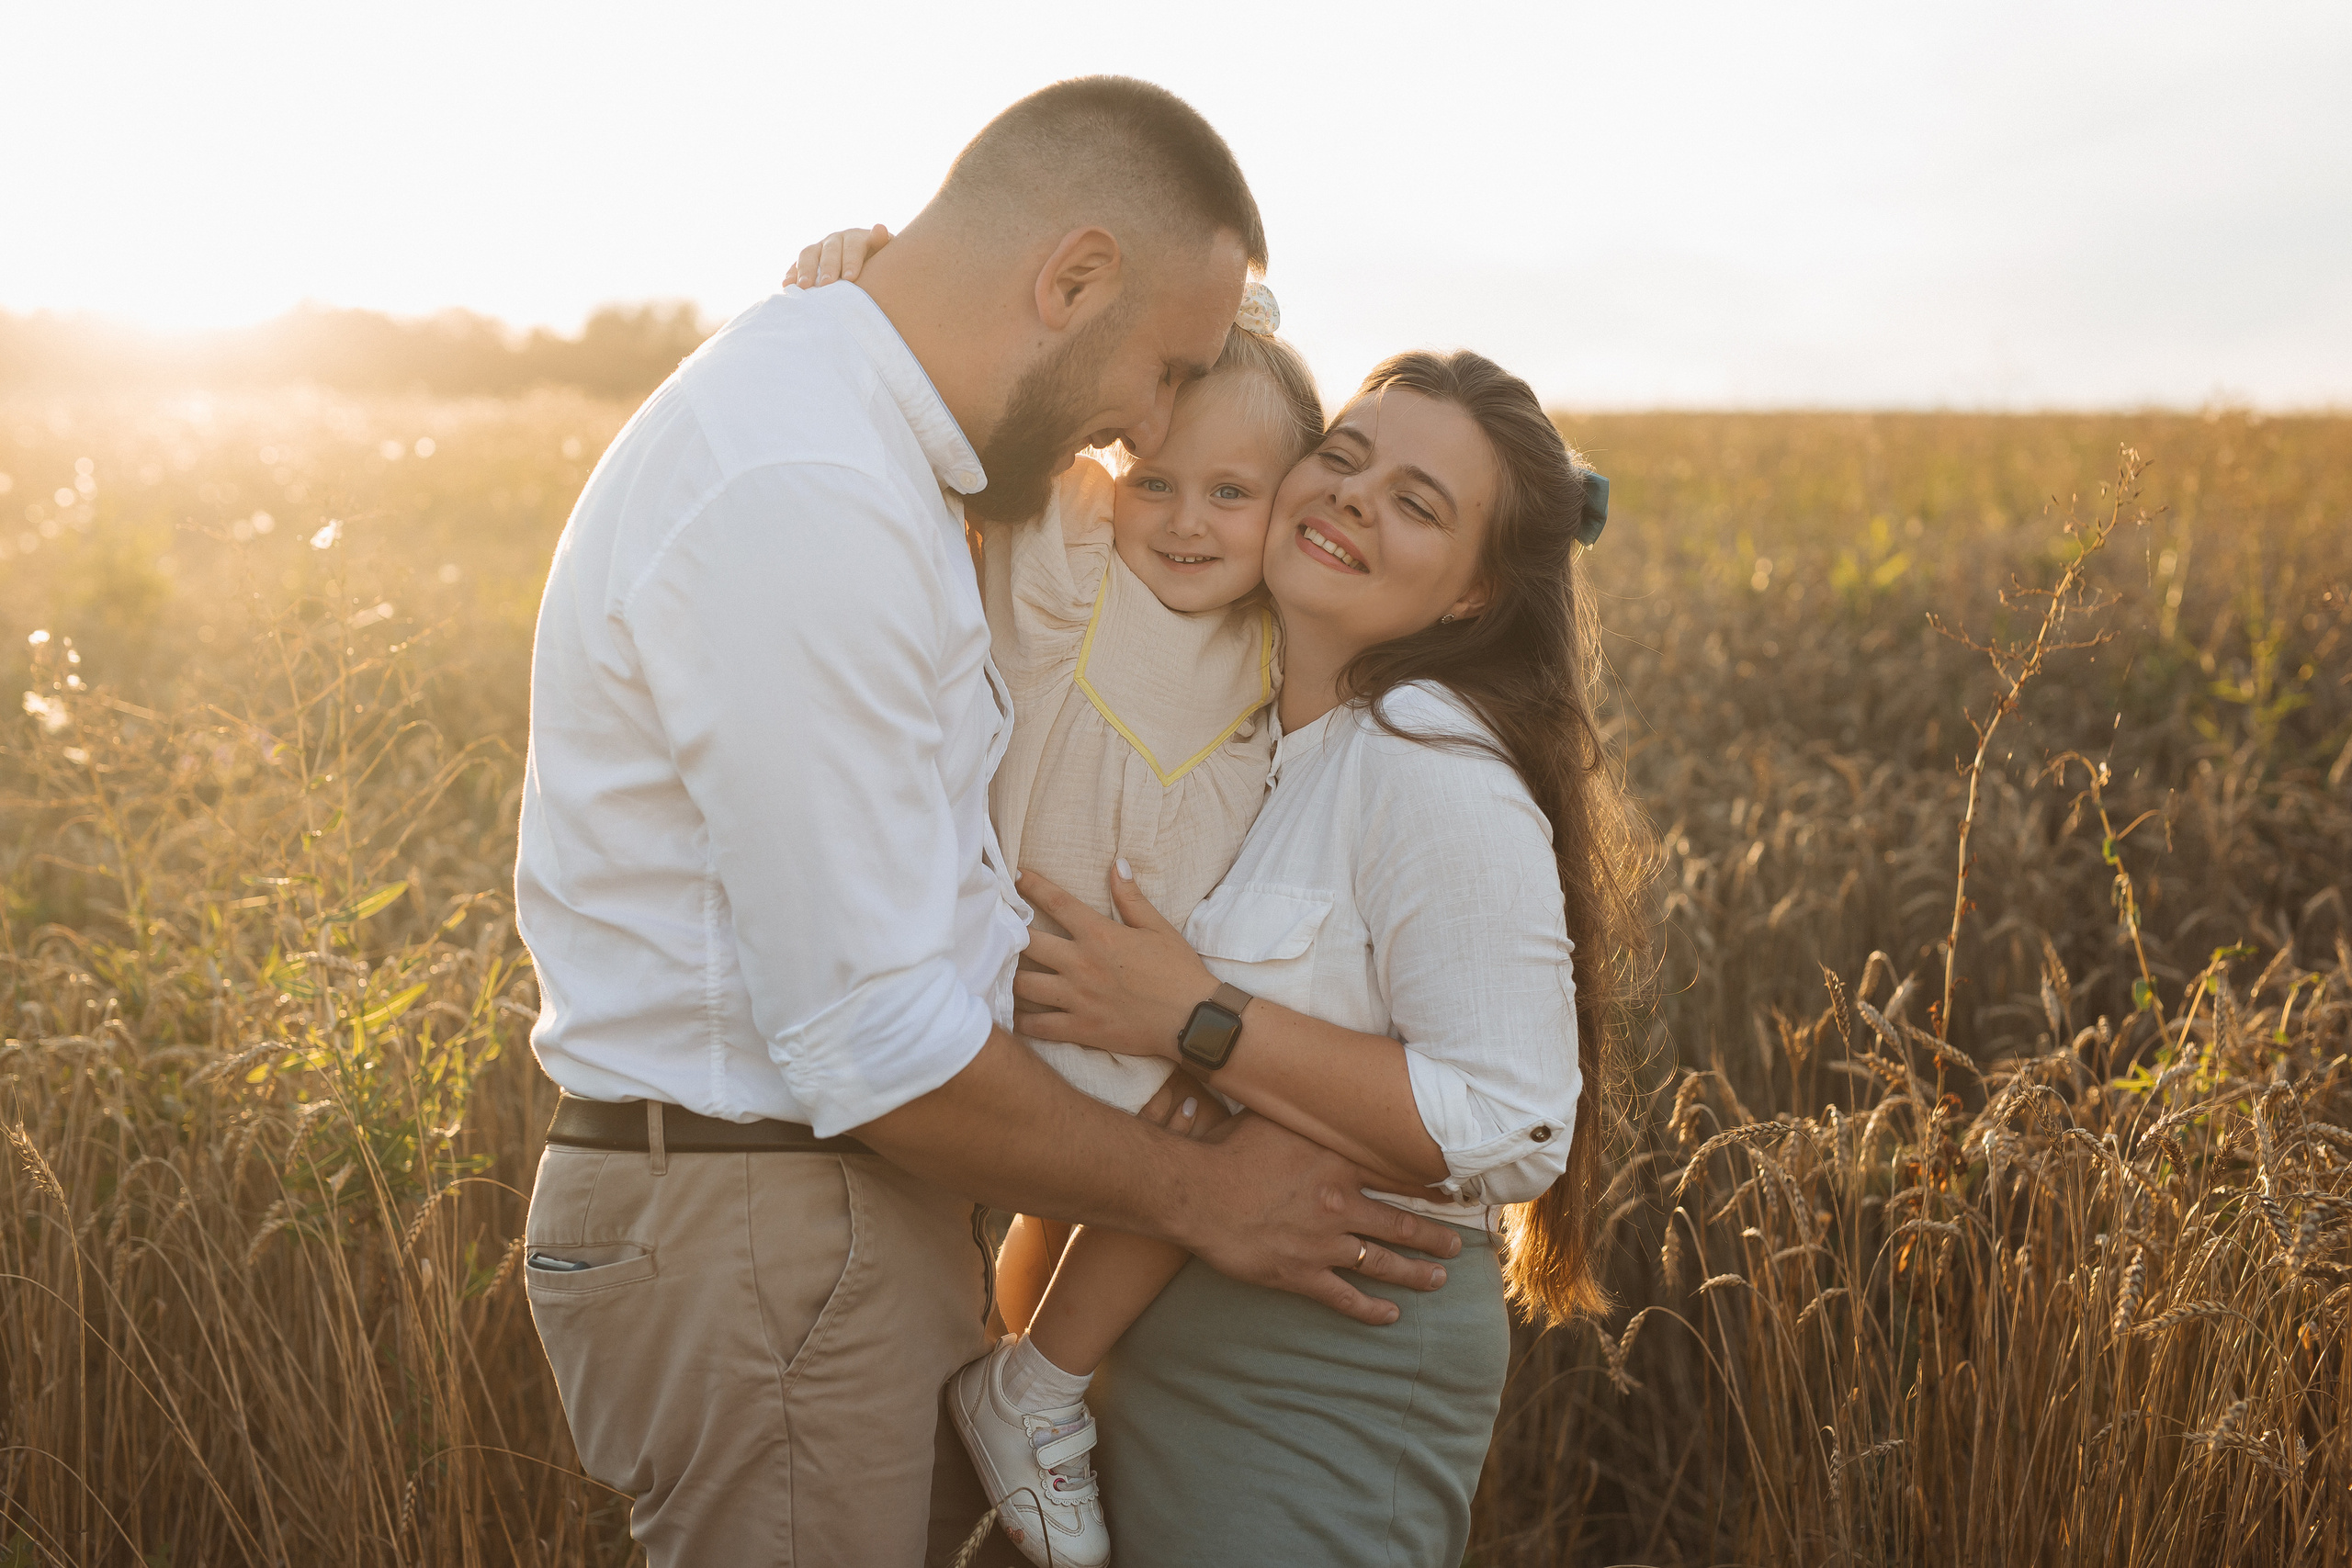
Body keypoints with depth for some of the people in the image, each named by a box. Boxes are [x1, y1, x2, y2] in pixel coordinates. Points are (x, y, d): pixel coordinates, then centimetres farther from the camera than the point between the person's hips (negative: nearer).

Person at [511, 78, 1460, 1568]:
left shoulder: (837, 418, 9)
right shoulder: (802, 500, -24)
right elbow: (870, 1043, -23)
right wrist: (1195, 1192, -10)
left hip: (845, 1198, 9)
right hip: (760, 1235, -9)